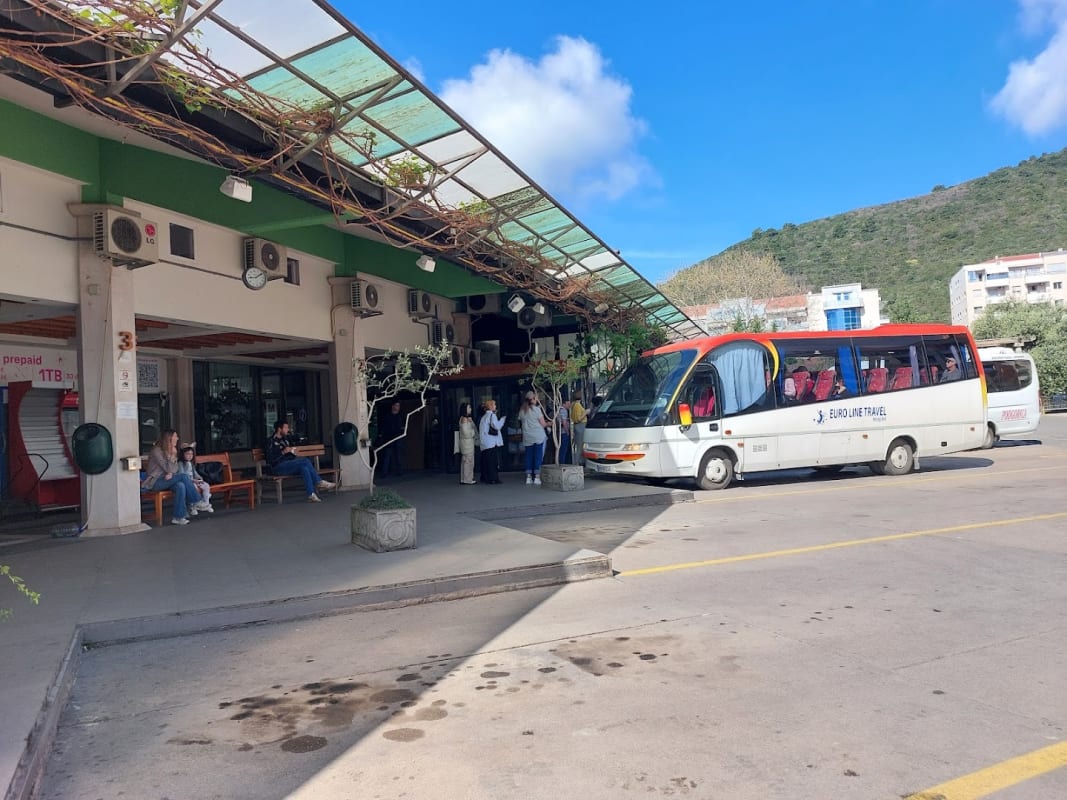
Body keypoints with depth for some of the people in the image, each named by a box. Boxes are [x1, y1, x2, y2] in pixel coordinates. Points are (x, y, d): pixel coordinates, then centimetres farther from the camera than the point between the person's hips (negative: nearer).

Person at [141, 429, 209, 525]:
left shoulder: (170, 451, 12)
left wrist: (171, 473, -13)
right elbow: (168, 469, -16)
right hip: (155, 482, -7)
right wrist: (173, 455, -12)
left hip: (166, 480, 7)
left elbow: (174, 469, 7)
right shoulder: (157, 451, -12)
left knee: (180, 486, -28)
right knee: (183, 476, -26)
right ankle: (196, 502, -17)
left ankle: (178, 517, -29)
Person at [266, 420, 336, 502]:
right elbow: (270, 459, -18)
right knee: (305, 461, -25)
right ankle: (319, 482, -19)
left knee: (304, 467, -24)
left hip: (289, 465, 8)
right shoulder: (272, 442, -8)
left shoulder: (285, 439, 17)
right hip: (277, 467, -8)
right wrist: (283, 452, -22)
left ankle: (311, 495, -32)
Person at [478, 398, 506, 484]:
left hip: (484, 443, 9)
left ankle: (485, 478, 14)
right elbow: (497, 426, -16)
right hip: (492, 443, -9)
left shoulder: (484, 416, 16)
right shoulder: (492, 415, -11)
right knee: (493, 461, -6)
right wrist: (503, 419, -6)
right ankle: (493, 478, -6)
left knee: (485, 460, 10)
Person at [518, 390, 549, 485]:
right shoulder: (536, 409, -8)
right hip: (538, 437, -4)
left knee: (529, 456, 9)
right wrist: (548, 423, 16)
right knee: (538, 456, 2)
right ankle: (537, 477, 1)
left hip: (527, 438, 4)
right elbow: (543, 424, -4)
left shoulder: (522, 411, 5)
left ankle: (528, 477, 9)